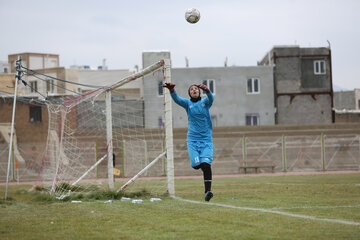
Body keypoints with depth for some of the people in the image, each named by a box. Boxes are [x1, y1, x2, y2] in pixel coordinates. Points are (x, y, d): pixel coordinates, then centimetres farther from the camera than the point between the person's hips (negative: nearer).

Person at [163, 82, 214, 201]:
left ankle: (207, 190, -15)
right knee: (196, 165, -13)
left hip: (206, 139, -1)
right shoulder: (187, 103, 7)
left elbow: (211, 98, -17)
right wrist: (171, 89, -33)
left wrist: (206, 90, -40)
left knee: (206, 164, -16)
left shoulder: (205, 102, 7)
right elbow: (177, 99, -12)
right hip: (193, 139, 1)